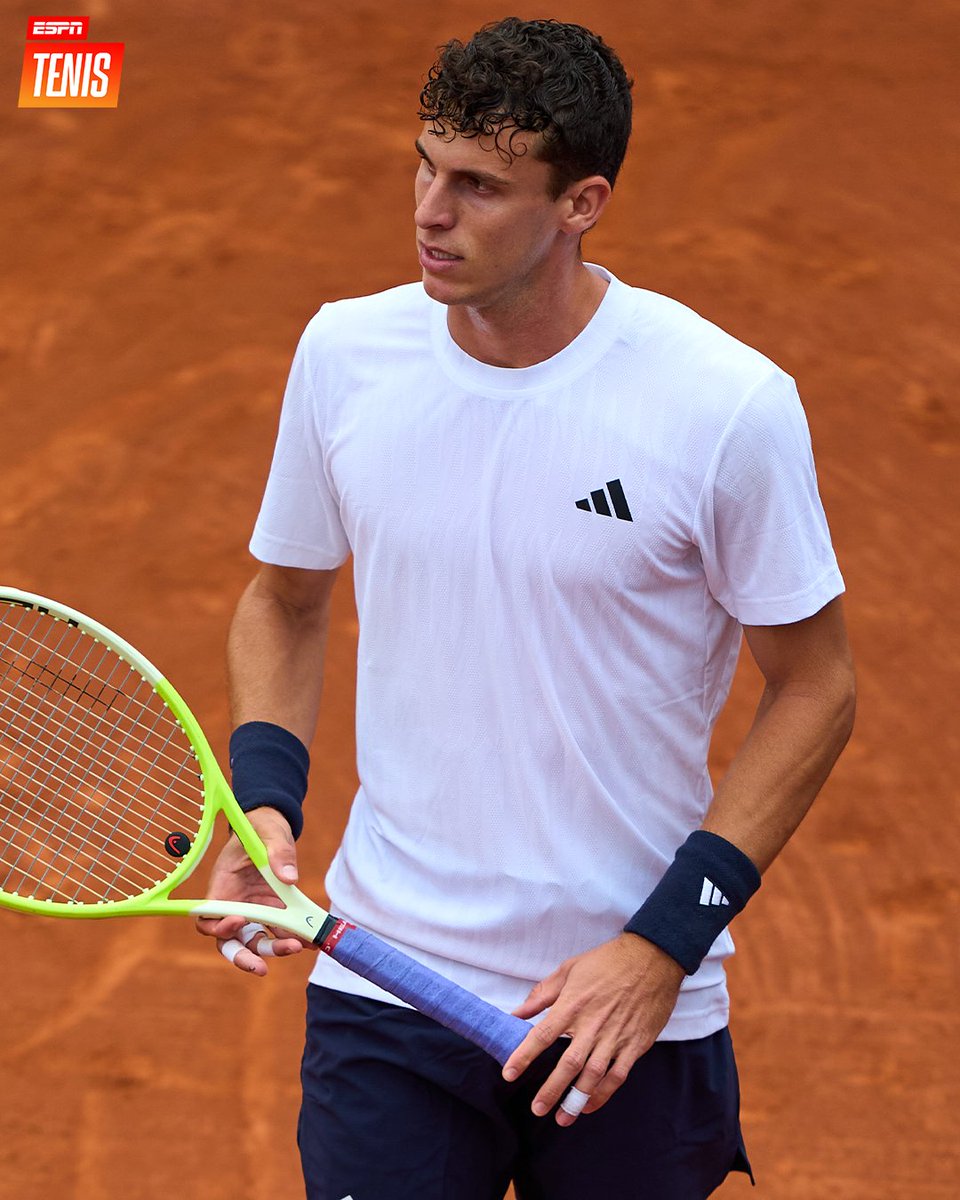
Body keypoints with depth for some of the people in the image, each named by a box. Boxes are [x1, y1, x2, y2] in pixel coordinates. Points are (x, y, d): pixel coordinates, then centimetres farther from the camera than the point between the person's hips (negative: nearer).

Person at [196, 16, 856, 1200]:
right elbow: (284, 600, 13)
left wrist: (662, 945, -12)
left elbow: (815, 687, -5)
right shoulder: (345, 352, -3)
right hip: (385, 985, 2)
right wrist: (264, 802, -5)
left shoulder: (731, 403, -14)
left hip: (633, 1010, -2)